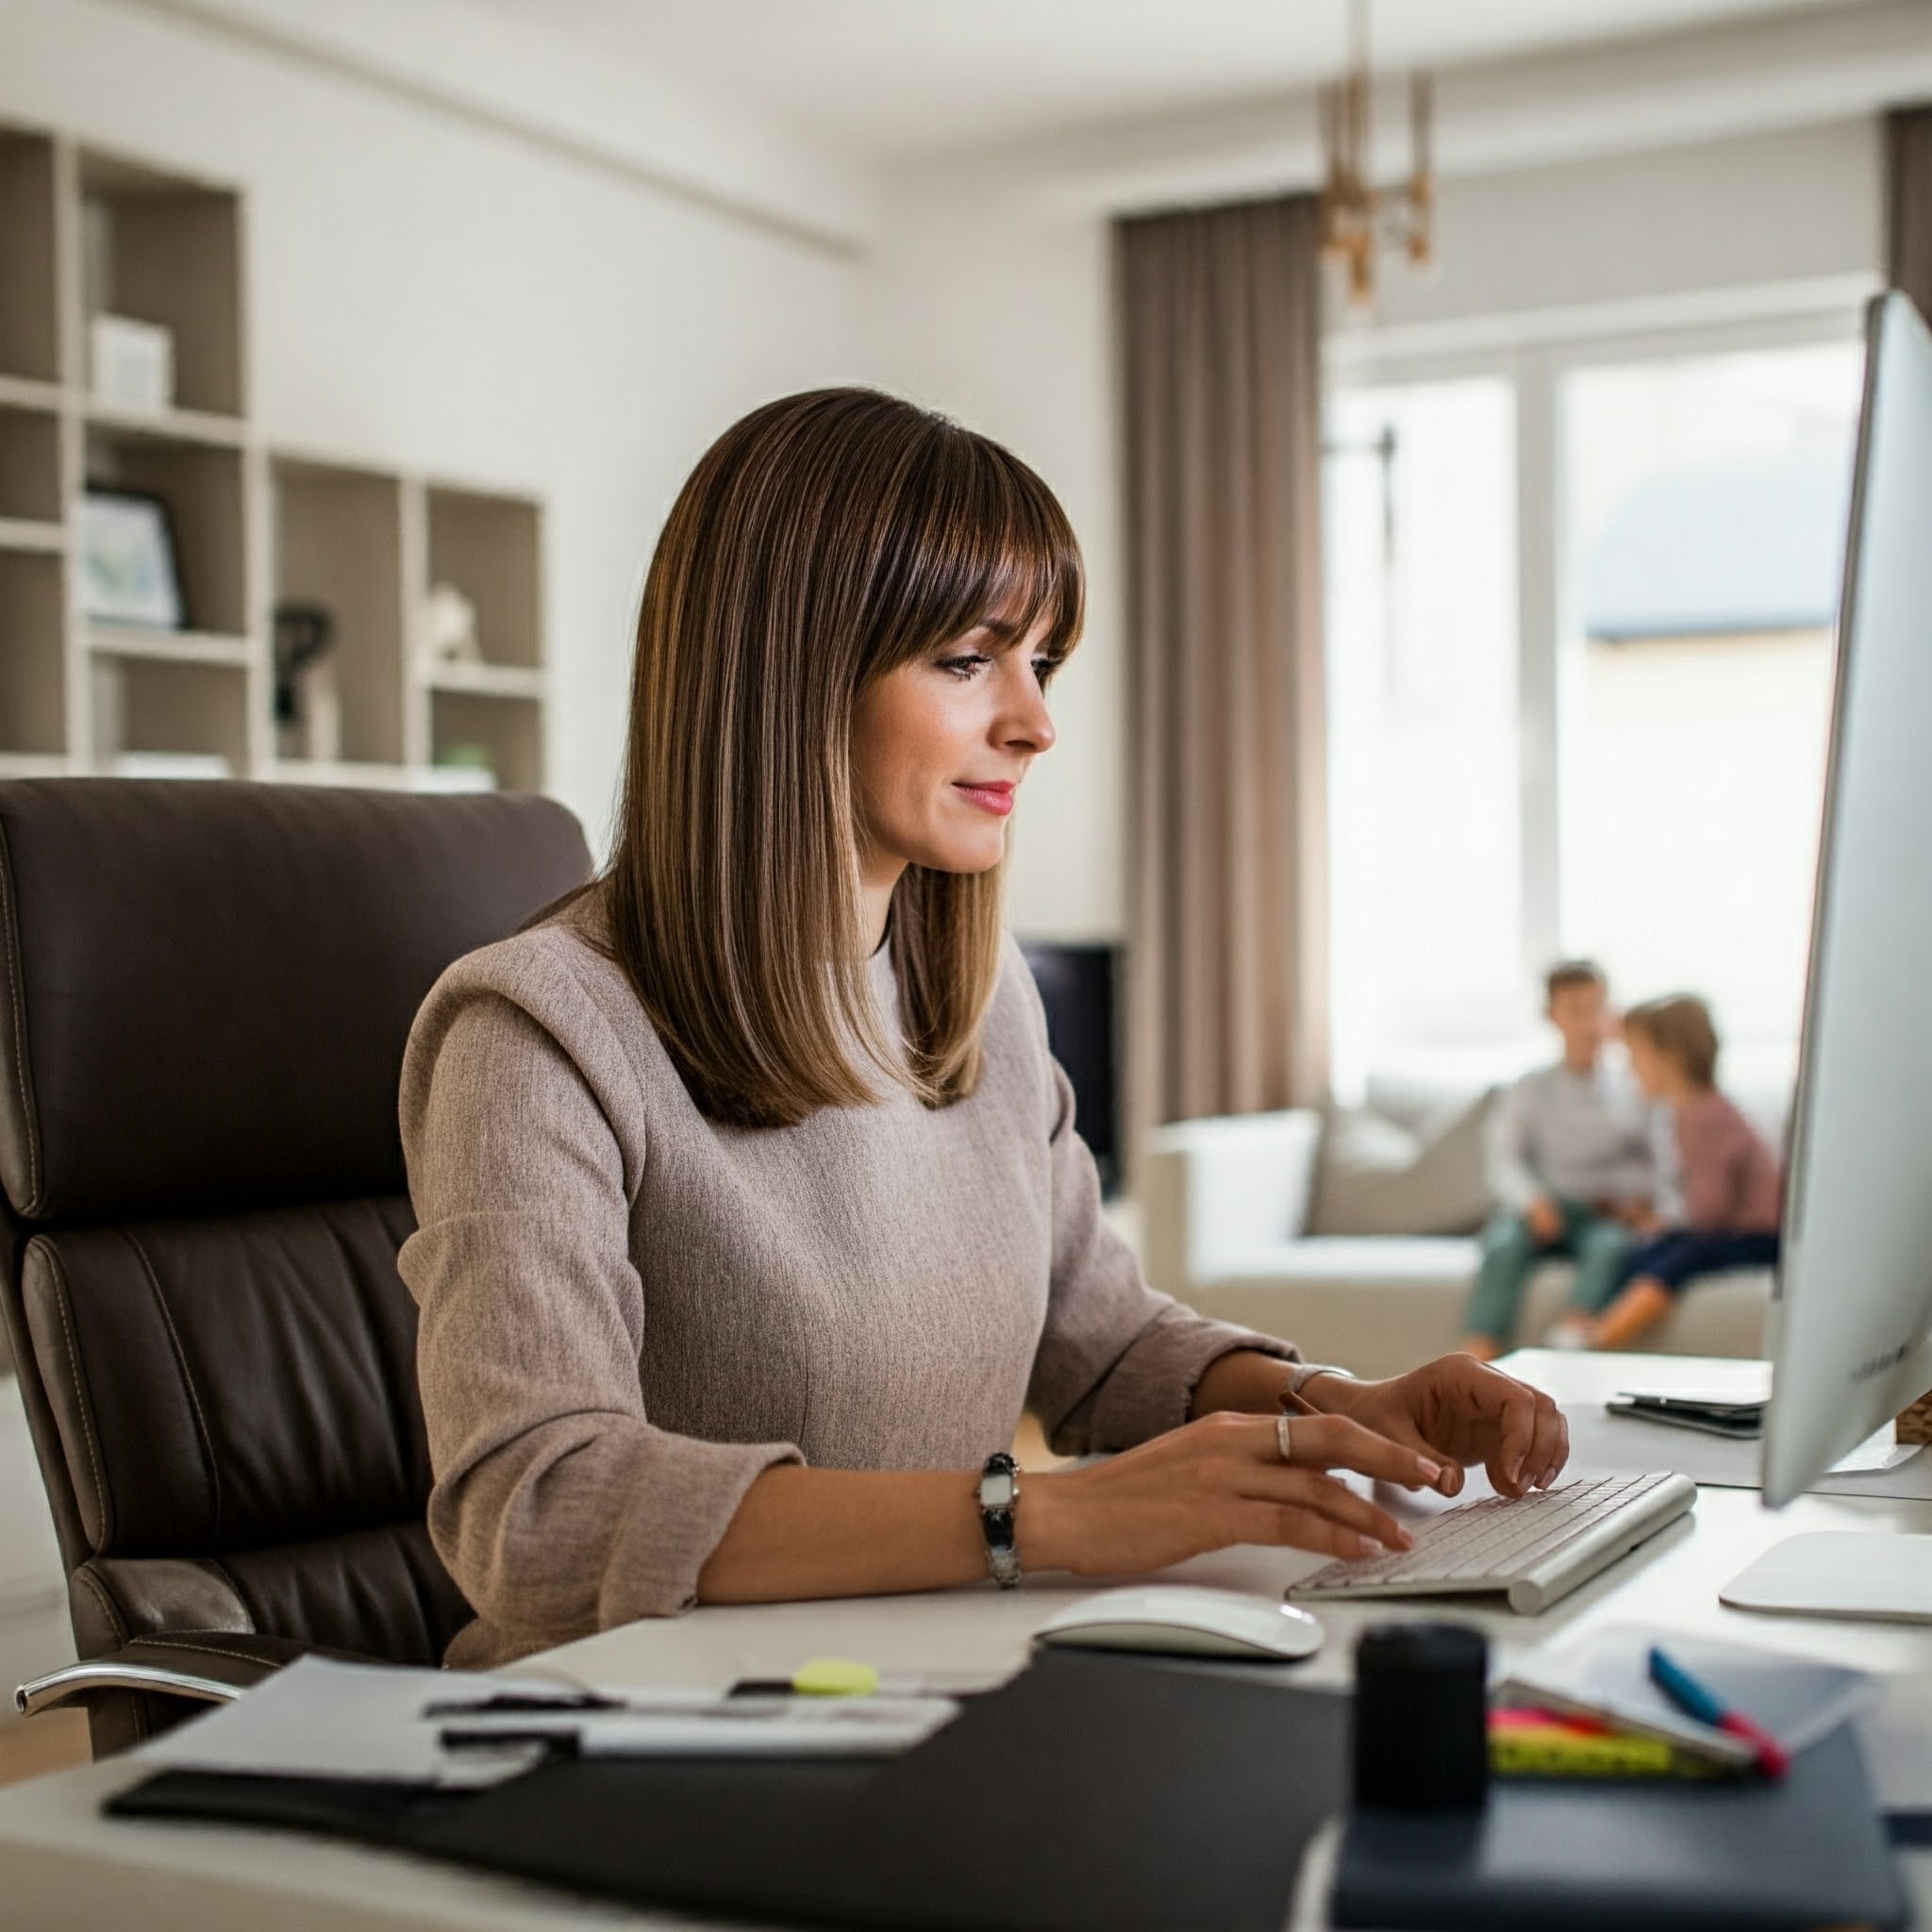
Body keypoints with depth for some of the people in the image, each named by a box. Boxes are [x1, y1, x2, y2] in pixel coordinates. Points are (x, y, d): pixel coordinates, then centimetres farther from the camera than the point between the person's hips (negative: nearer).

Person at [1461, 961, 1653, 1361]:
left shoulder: (1627, 1092, 11)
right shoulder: (1532, 1089, 8)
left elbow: (1646, 1160, 12)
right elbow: (1505, 1160, 0)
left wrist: (1636, 1195, -9)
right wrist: (1531, 1201, -19)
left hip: (1603, 1212, 0)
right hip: (1544, 1208, 0)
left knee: (1610, 1245, -34)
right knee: (1504, 1244, -32)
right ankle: (1479, 1358, -40)